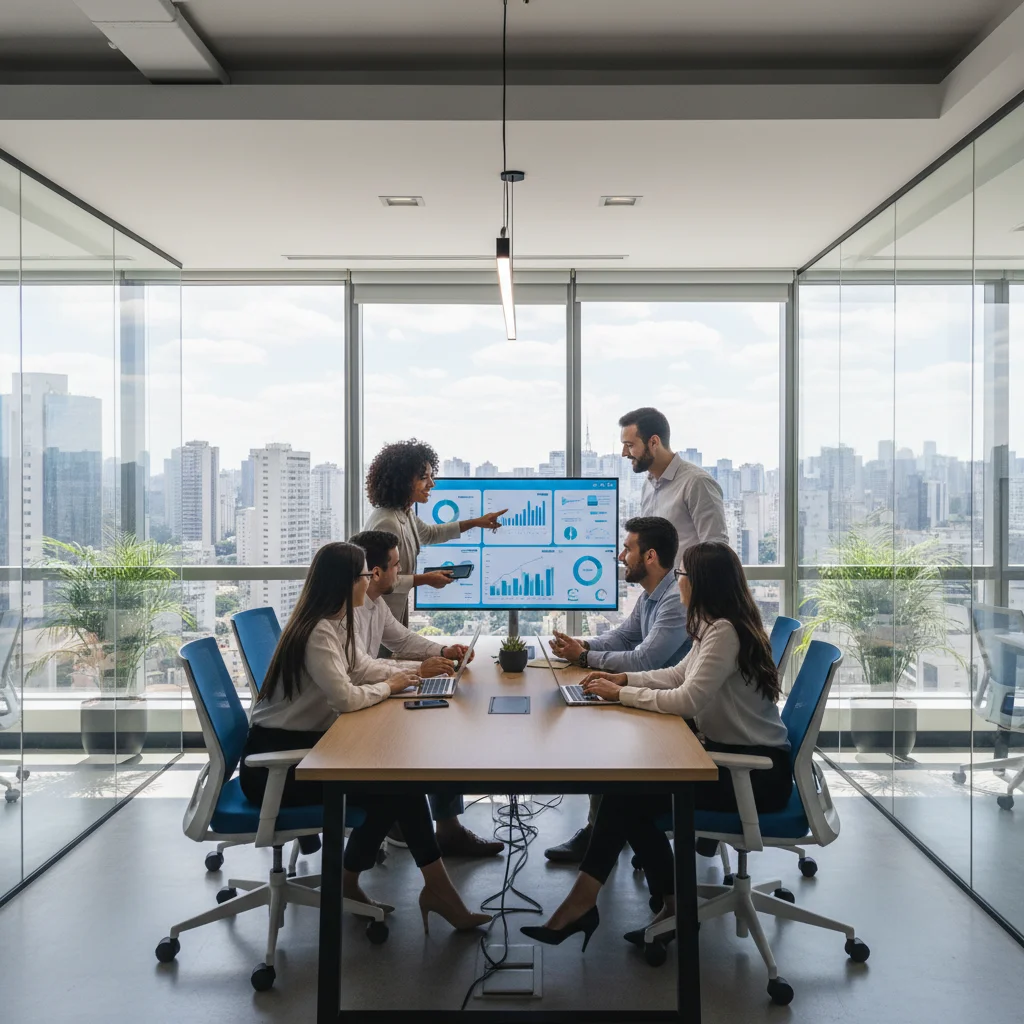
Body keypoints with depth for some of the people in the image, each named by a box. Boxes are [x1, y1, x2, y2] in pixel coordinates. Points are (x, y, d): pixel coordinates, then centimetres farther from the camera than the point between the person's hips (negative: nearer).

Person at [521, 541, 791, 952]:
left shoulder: (725, 631, -20)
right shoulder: (714, 626, 11)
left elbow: (687, 700, -26)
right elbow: (678, 675, 20)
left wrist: (622, 694, -15)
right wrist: (624, 679, 8)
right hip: (729, 752, 9)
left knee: (631, 794, -16)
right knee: (629, 788, -7)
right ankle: (673, 904, 3)